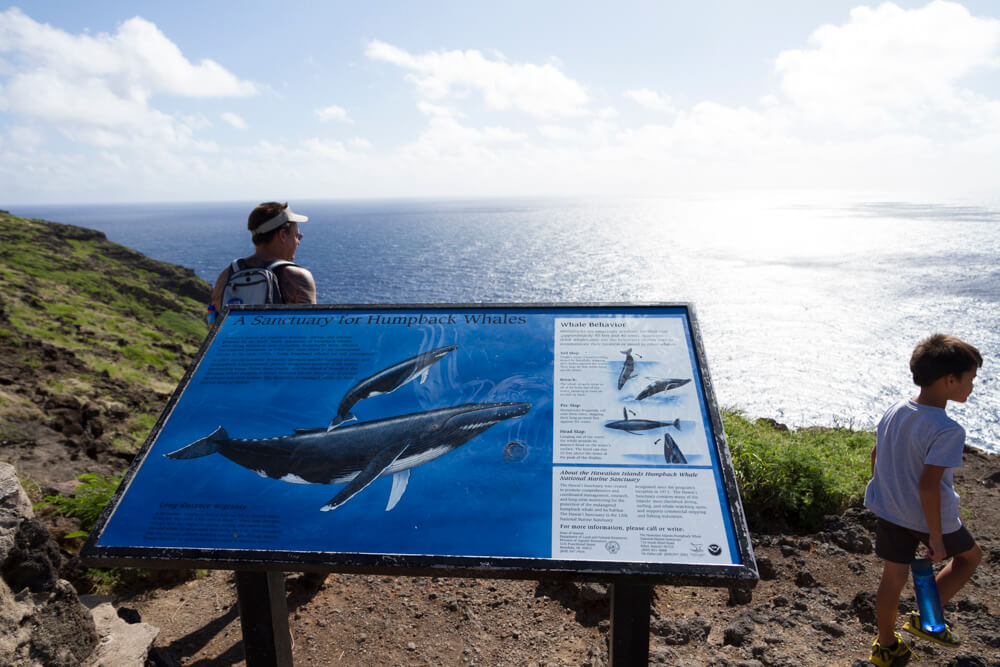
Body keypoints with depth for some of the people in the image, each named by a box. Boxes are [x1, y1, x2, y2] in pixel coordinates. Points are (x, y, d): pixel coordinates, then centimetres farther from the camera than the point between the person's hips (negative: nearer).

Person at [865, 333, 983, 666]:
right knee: (970, 555, 25)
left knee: (893, 577, 18)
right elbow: (928, 485, -26)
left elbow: (876, 457, 7)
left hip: (889, 511, 6)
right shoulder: (948, 431, -25)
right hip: (929, 516, -6)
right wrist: (936, 537, -16)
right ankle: (927, 618, 22)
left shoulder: (895, 411, -3)